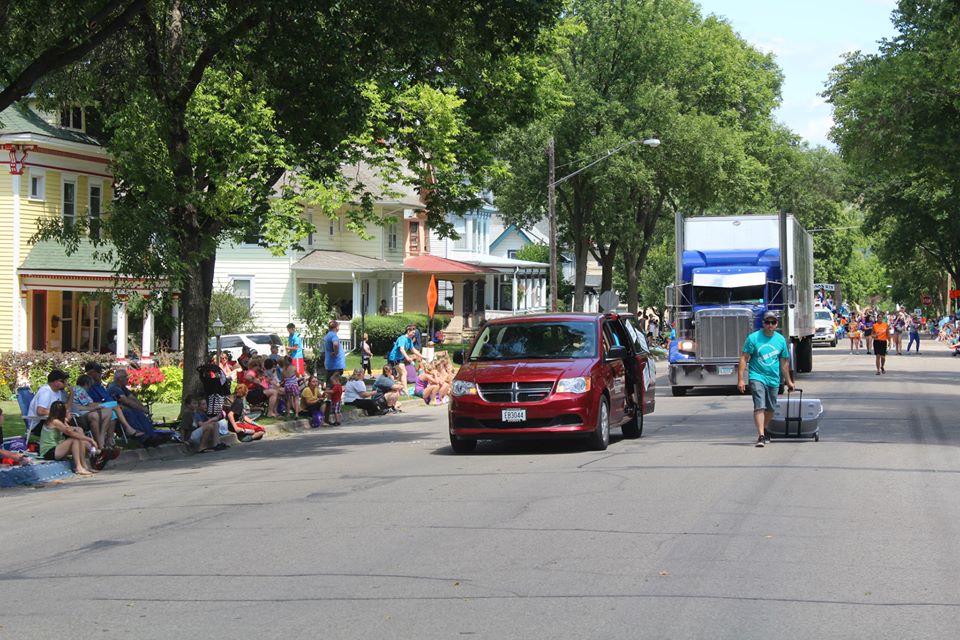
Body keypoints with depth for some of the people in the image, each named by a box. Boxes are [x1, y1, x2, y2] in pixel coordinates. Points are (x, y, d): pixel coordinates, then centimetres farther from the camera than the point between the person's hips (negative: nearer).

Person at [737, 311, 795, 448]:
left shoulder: (780, 340, 6)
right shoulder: (753, 338, -5)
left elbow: (784, 362, 16)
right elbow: (744, 358, -5)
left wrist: (788, 381, 21)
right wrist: (741, 379, -12)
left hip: (773, 379, 4)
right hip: (757, 376, -4)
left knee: (770, 408, 13)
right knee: (759, 406, -15)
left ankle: (764, 430, 35)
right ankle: (760, 436, -18)